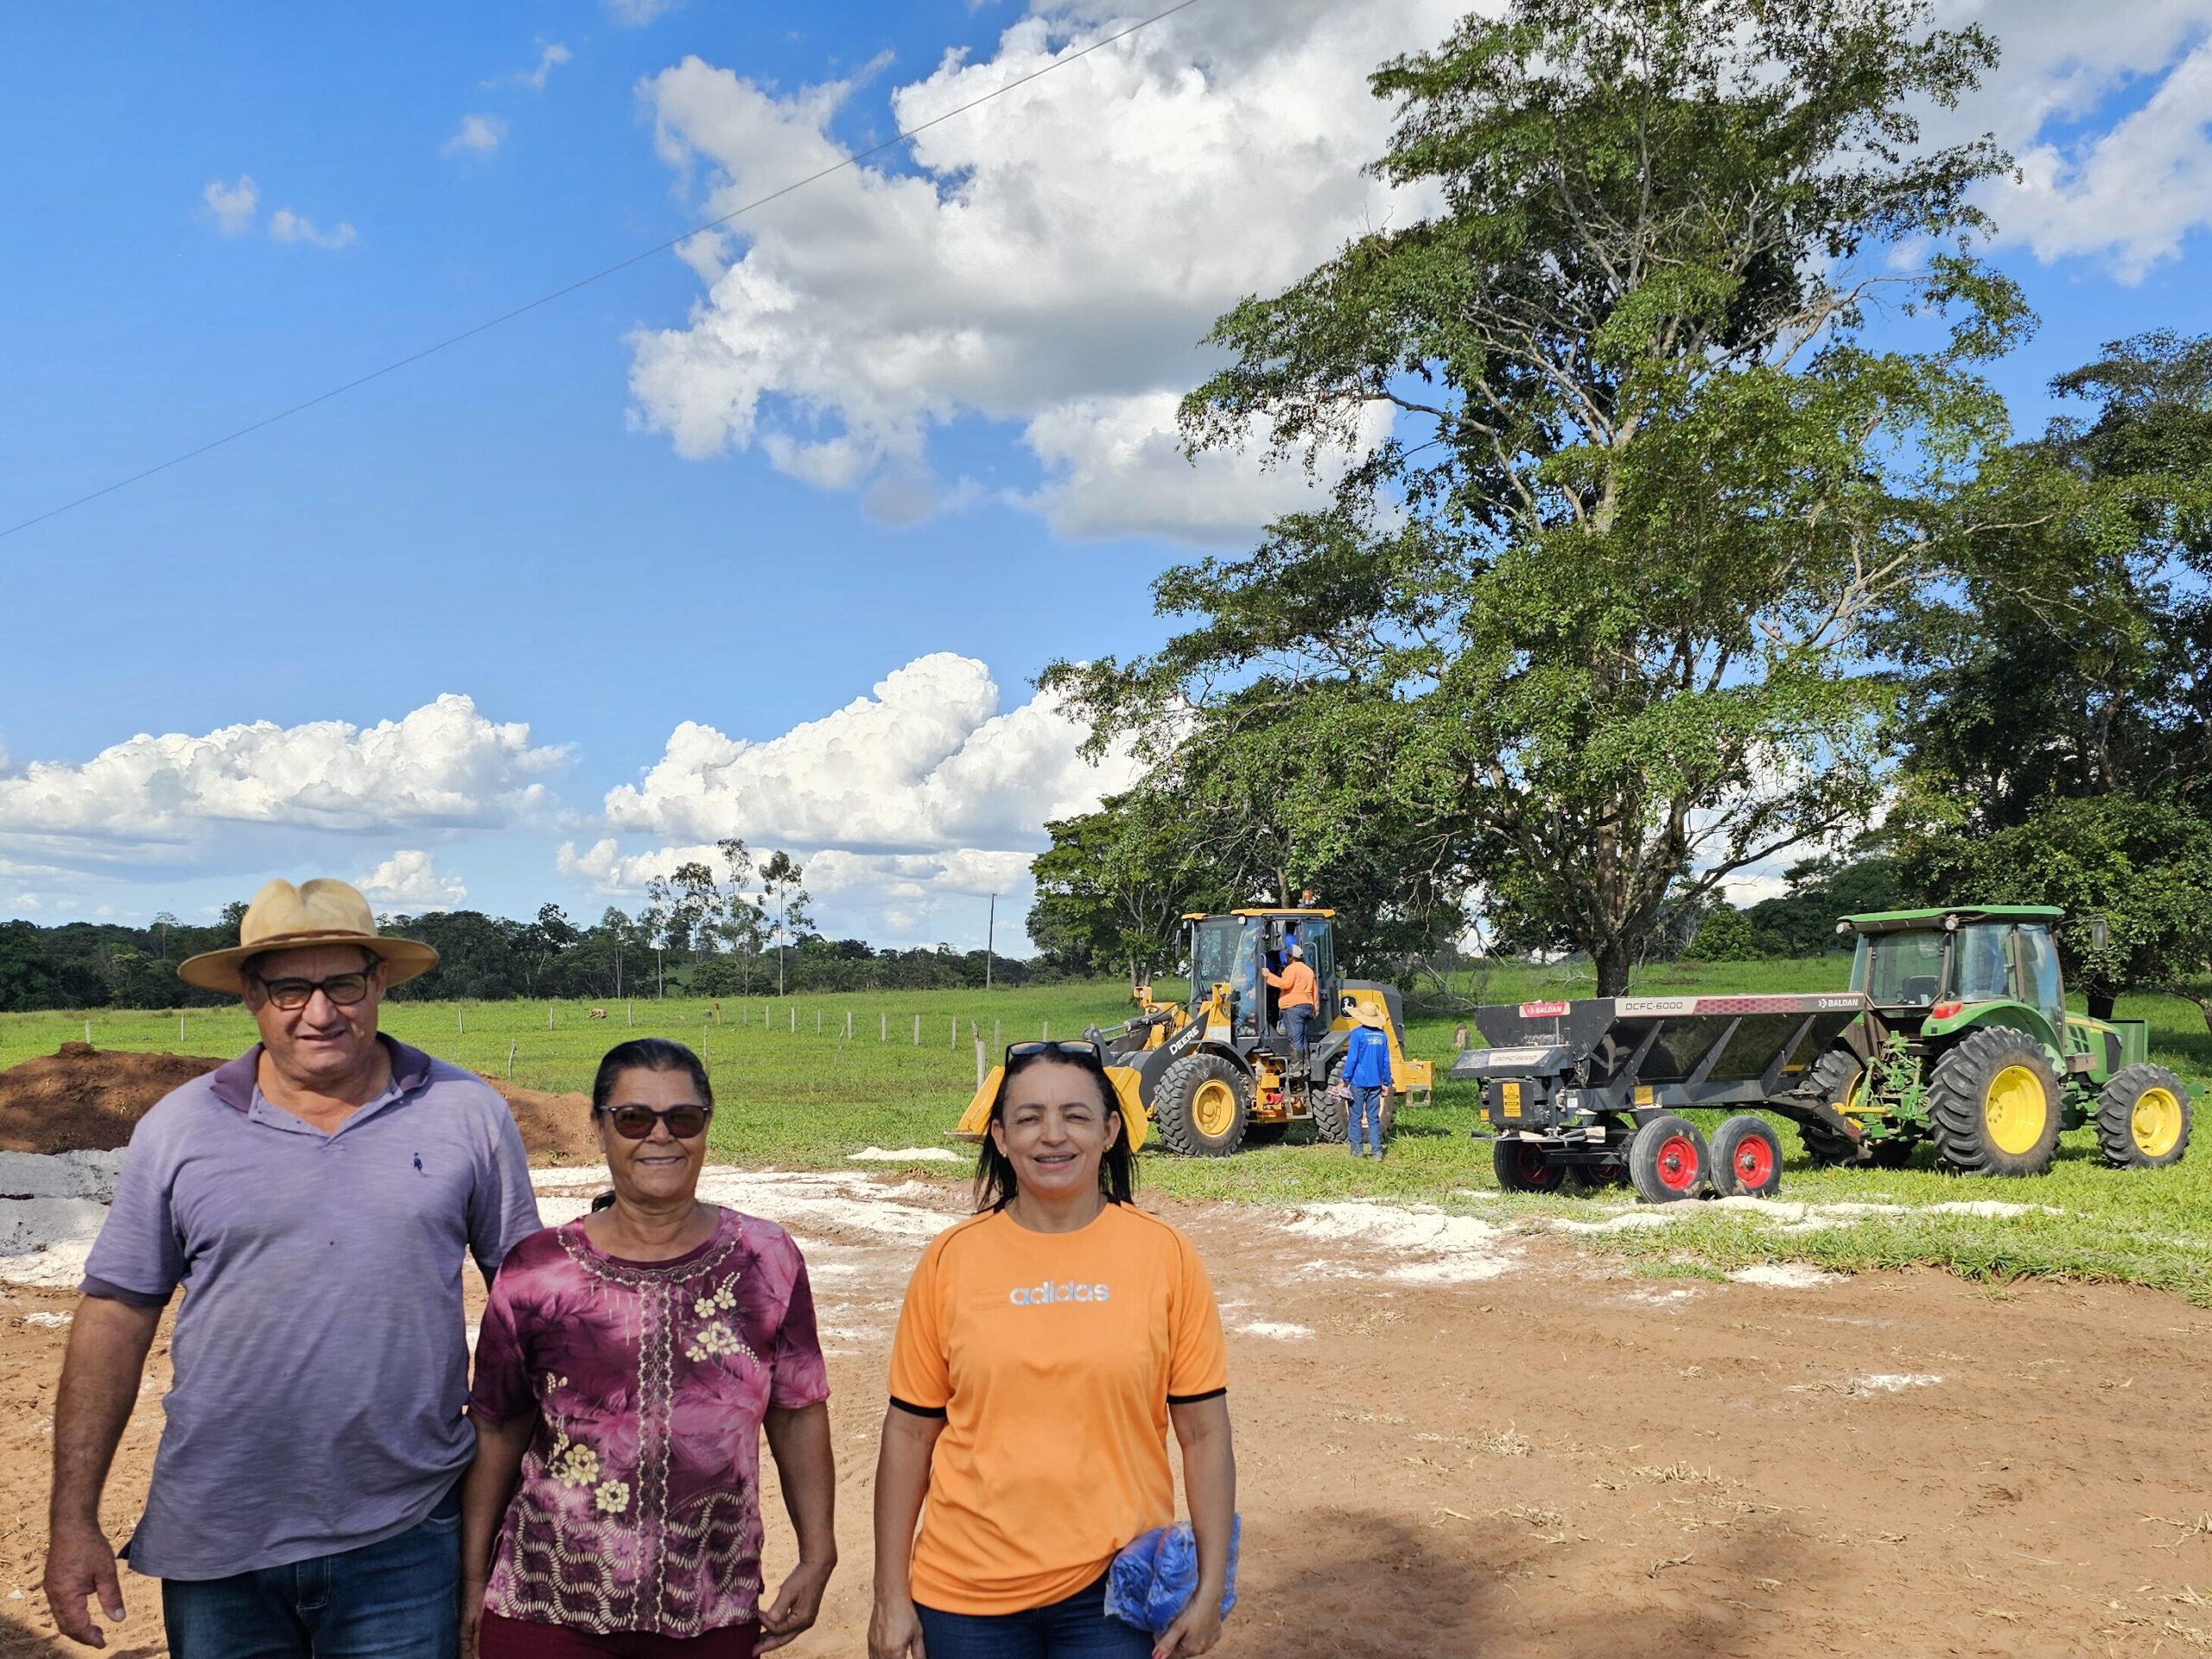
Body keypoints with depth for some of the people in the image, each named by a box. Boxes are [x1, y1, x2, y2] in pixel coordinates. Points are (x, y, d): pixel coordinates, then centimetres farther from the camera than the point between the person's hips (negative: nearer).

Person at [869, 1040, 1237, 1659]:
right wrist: (891, 1596, 2)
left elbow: (1205, 1432, -2)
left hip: (1112, 1590, -1)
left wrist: (1210, 1588, -3)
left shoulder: (1164, 1254, -6)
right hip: (967, 1591, 1)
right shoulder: (952, 1258, -4)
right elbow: (909, 1431, 1)